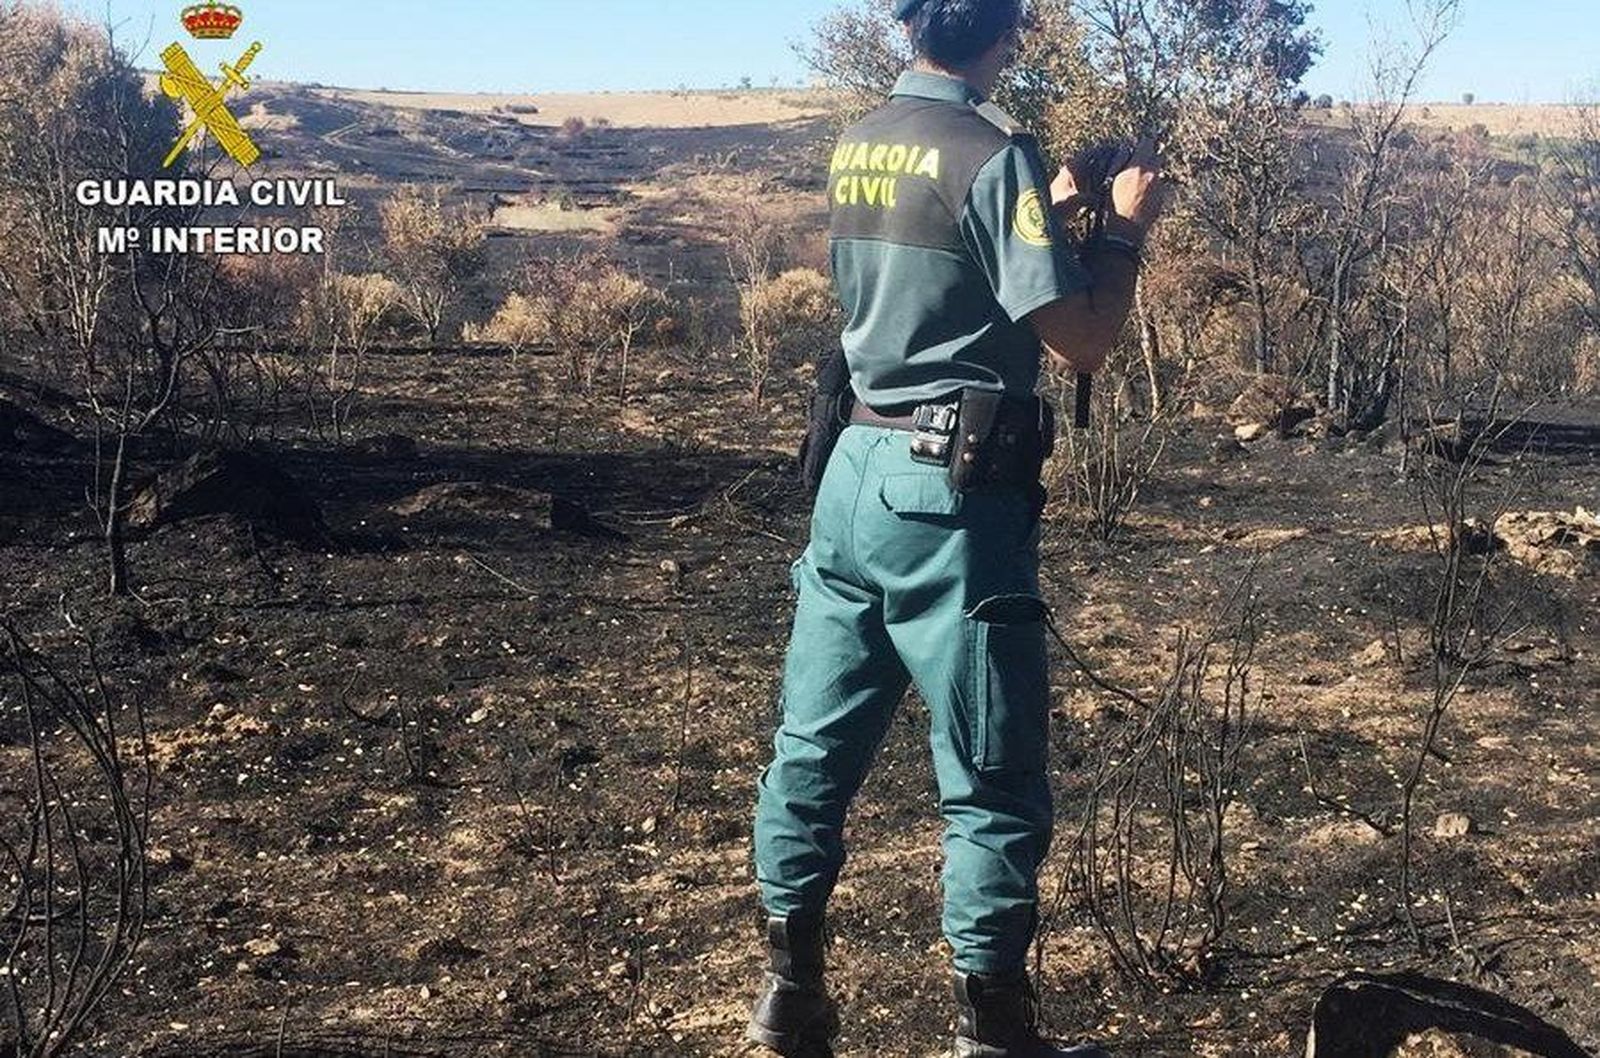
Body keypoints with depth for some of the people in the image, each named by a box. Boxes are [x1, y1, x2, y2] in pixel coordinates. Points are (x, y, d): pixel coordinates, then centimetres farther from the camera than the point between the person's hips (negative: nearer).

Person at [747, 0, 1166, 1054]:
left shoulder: (859, 145, 10)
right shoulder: (995, 153, -13)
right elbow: (1082, 342, -15)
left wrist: (1054, 211, 23)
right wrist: (1126, 226, -1)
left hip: (860, 468, 8)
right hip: (953, 491, -7)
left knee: (815, 746, 12)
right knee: (995, 782, 3)